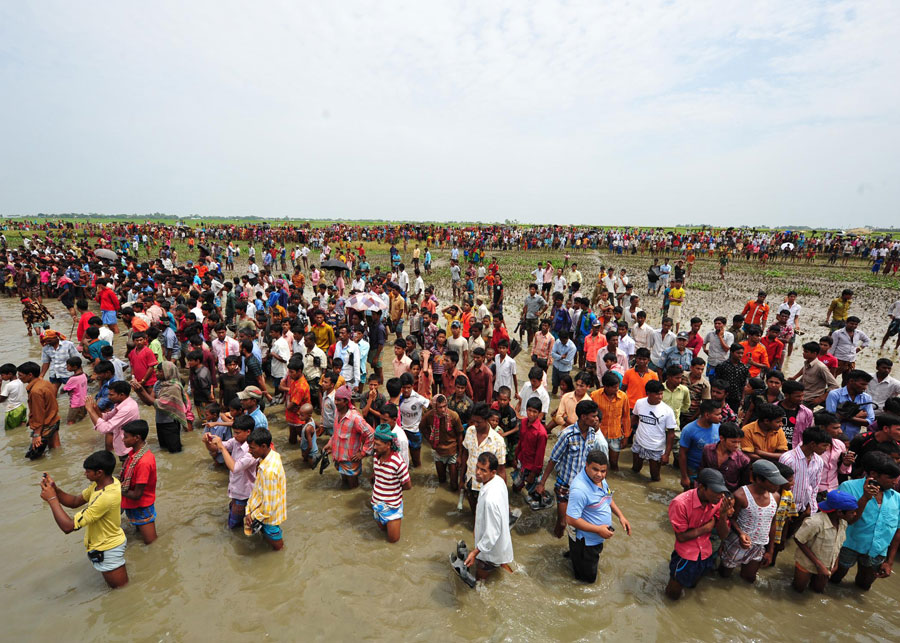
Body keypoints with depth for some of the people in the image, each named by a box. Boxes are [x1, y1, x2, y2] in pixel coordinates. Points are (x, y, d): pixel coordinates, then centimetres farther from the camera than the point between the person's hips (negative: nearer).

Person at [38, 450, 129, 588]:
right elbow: (75, 502, 3)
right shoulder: (106, 482, -7)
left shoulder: (106, 497, -36)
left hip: (107, 549, -9)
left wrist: (52, 498, -21)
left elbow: (68, 526, -30)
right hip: (111, 541, 9)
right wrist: (55, 489, -14)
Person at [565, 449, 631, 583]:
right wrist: (598, 529, -27)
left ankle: (572, 553, 46)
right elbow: (571, 520, -33)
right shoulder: (579, 489, -37)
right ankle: (572, 554, 30)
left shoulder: (599, 478, -9)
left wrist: (620, 516, 0)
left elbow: (607, 497, 11)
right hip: (585, 540, -8)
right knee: (588, 577, 13)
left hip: (598, 537, 8)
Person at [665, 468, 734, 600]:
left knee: (693, 585, 29)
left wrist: (723, 516, -29)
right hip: (685, 556, -5)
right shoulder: (680, 503, -31)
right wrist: (707, 527, -20)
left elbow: (723, 535, -10)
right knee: (673, 594, 15)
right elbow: (681, 537, -22)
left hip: (706, 554, 5)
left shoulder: (718, 501, -16)